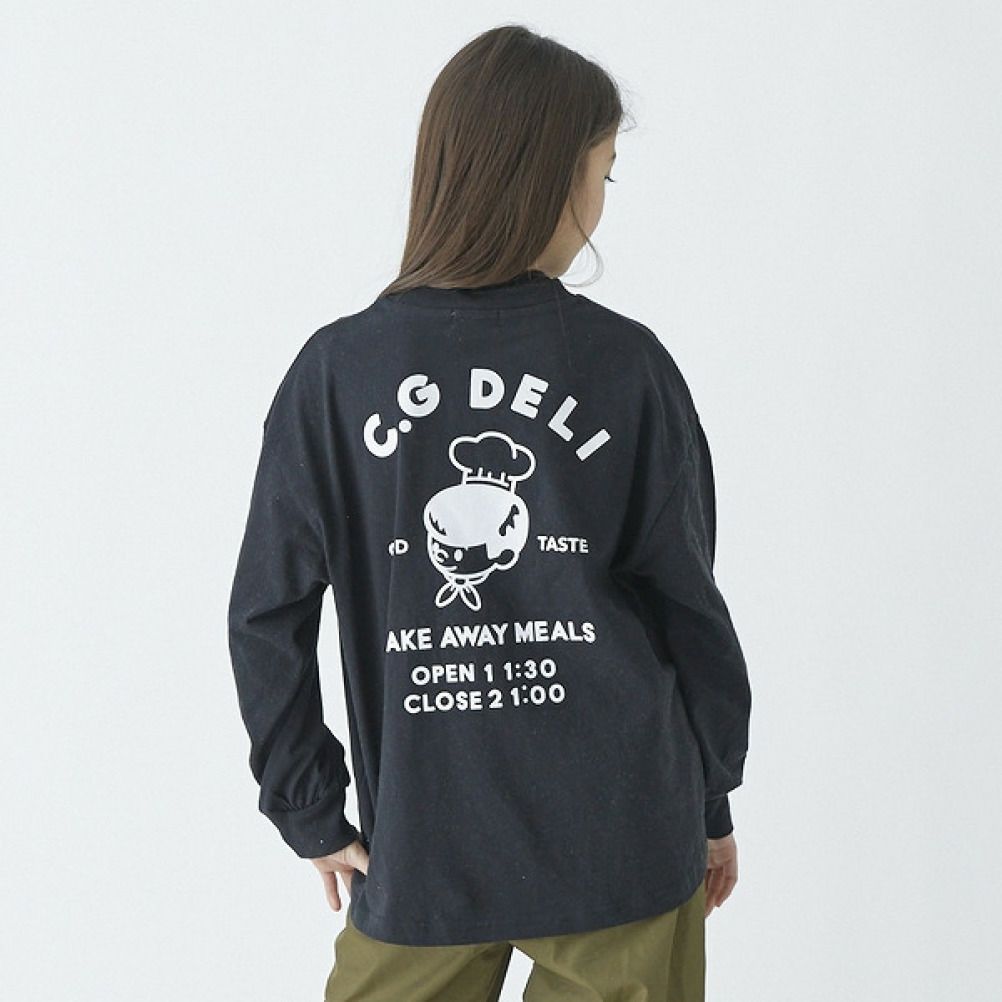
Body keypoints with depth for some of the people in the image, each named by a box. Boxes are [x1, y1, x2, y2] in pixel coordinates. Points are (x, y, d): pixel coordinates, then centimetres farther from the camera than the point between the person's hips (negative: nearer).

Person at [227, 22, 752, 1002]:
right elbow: (689, 604, -1)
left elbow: (266, 615, -3)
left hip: (418, 849, 1)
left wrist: (312, 814, 6)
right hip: (622, 839, 0)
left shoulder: (334, 371, -5)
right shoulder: (627, 364, -7)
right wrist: (713, 801, 11)